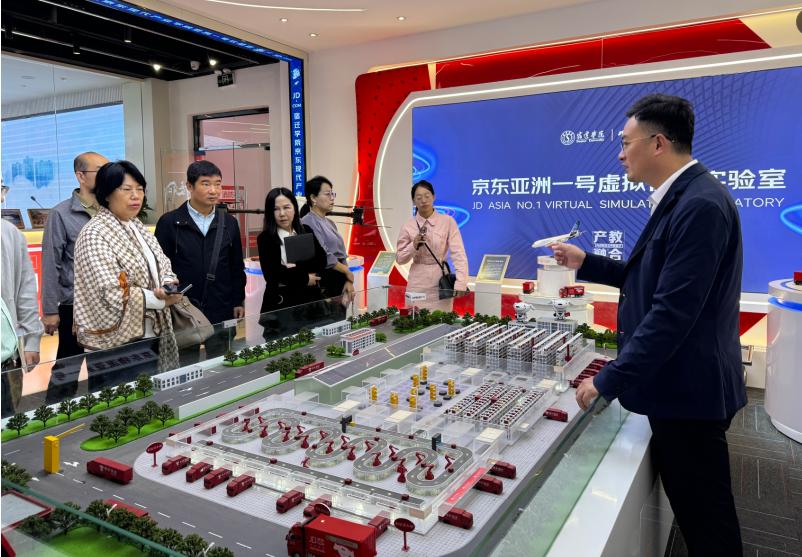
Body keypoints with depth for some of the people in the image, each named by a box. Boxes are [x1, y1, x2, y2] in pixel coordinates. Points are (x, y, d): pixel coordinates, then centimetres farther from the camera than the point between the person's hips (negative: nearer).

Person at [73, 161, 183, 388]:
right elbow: (111, 294, -21)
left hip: (150, 336, 8)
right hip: (116, 344, -7)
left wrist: (169, 284, -11)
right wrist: (160, 300, -16)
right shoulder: (95, 235, -13)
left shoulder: (138, 228, 11)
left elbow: (162, 267, 12)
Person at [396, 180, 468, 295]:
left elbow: (458, 254, -13)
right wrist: (414, 245, -15)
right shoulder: (408, 226, -1)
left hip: (441, 281, -1)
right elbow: (400, 259, 4)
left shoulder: (448, 221, -6)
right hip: (417, 284, 1)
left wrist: (460, 285, -24)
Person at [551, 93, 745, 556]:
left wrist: (609, 382, -22)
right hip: (679, 383, 10)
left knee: (707, 519, 8)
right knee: (692, 507, 23)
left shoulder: (699, 205, -22)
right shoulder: (682, 198, 11)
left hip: (688, 389, -10)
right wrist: (585, 263, 15)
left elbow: (672, 311, -27)